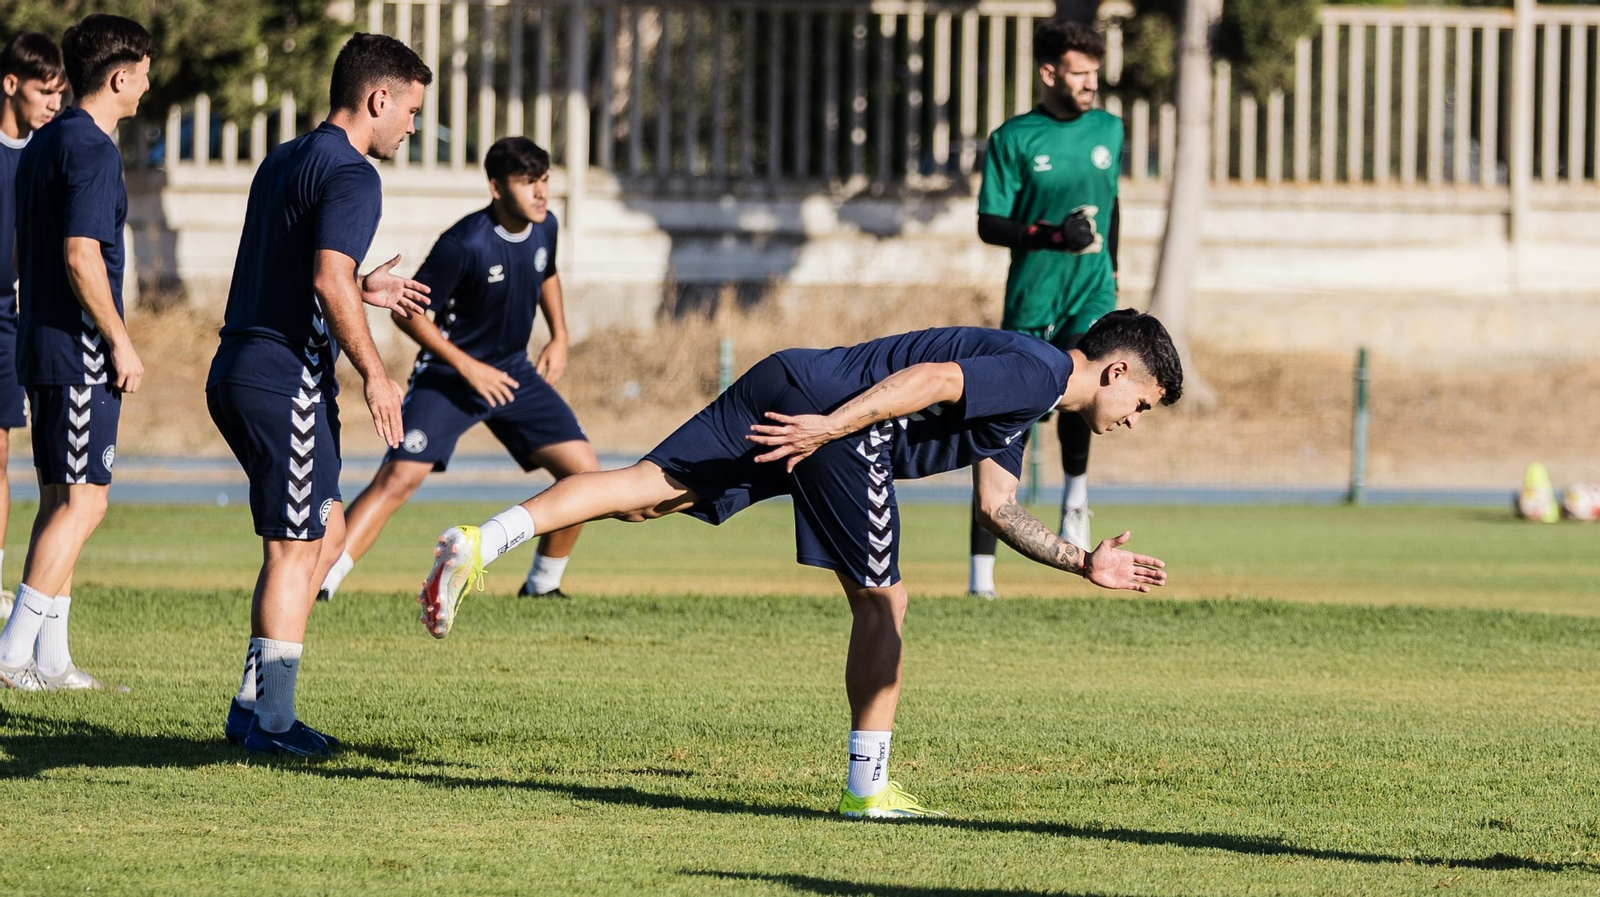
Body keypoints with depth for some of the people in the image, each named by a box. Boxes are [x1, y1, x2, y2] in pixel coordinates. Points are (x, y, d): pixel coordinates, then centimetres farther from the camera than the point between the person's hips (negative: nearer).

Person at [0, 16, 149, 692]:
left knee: (59, 501, 11)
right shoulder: (91, 150, -14)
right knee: (82, 502, -8)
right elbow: (81, 256, -22)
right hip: (81, 352, -10)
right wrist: (121, 344, -16)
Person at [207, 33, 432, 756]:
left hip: (237, 372, 10)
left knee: (325, 531, 16)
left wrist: (361, 292, 30)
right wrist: (374, 374, -18)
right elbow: (329, 280, -24)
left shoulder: (283, 161, 18)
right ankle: (272, 723, -2)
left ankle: (252, 703, 15)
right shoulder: (350, 174, -12)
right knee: (295, 548, -4)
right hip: (287, 379, -10)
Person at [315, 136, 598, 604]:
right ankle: (320, 581, -23)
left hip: (514, 372, 6)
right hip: (448, 376, -6)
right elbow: (407, 310, -18)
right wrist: (468, 367, -20)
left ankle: (543, 583, 16)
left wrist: (559, 337, 10)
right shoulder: (465, 244, -24)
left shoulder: (544, 227, -3)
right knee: (399, 476, -21)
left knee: (584, 471, -2)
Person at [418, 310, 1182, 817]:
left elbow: (997, 508, 34)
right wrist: (831, 426, -26)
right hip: (828, 410, -9)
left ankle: (483, 542, -18)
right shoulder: (1036, 373, -5)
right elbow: (930, 378, -19)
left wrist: (1085, 564, 32)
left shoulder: (1022, 403, 27)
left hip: (792, 386, 9)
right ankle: (868, 788, 7)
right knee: (881, 602, 1)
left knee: (653, 485, -3)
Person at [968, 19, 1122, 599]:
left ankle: (1075, 493, -7)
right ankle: (981, 567, 7)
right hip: (1031, 300, -2)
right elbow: (989, 225, -6)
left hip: (1091, 294, 2)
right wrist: (1052, 235, -21)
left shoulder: (1109, 131, 10)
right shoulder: (1012, 140, -4)